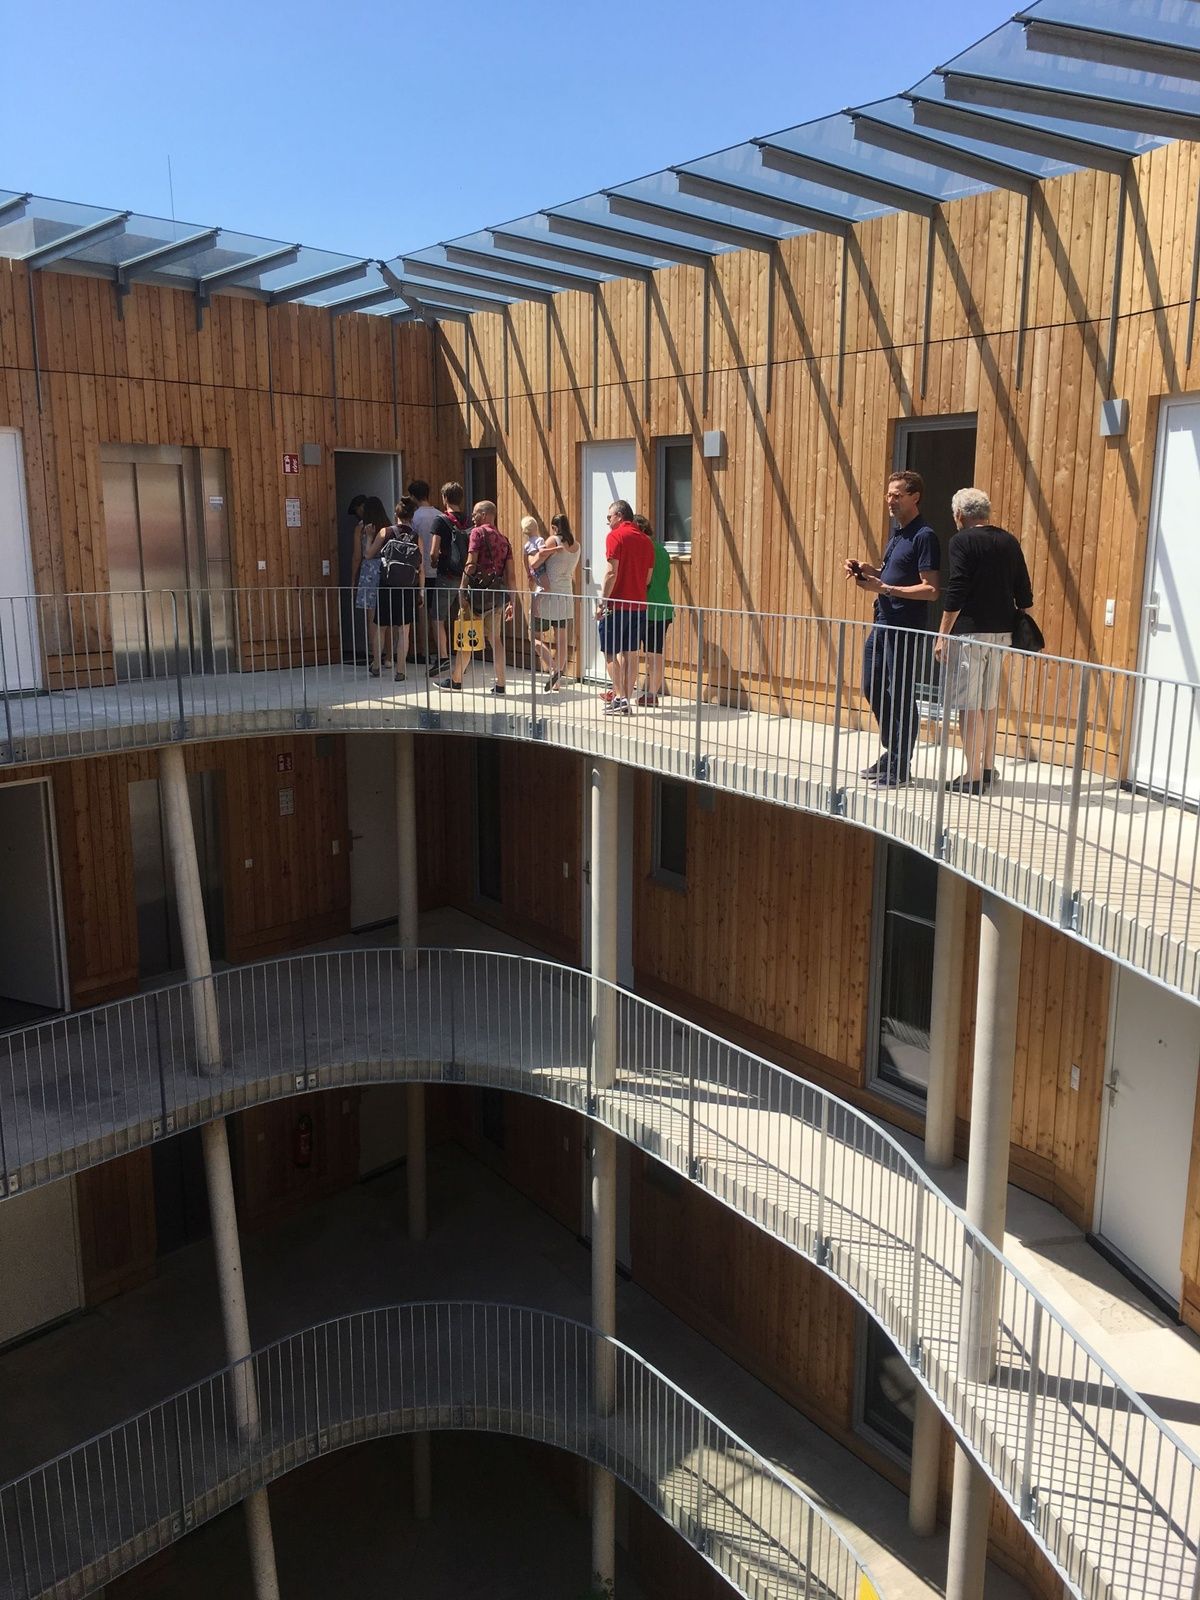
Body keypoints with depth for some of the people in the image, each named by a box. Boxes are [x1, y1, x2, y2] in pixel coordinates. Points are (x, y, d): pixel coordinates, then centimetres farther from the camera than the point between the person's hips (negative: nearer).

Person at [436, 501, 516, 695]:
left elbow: (471, 564, -13)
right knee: (495, 639, 8)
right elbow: (510, 575, 12)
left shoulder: (478, 532, -3)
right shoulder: (504, 540, 16)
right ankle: (500, 684, 5)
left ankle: (455, 680, 13)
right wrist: (511, 602, 13)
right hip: (498, 594, 6)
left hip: (479, 590, -6)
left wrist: (462, 591, -14)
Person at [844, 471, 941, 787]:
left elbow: (931, 589, -20)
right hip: (882, 622, 10)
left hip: (906, 629, -10)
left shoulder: (924, 536, -14)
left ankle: (900, 767, 8)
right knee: (873, 688, 16)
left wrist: (885, 589, -24)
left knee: (901, 696, -2)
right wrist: (868, 571, 6)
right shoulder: (897, 532, 14)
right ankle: (891, 751, 31)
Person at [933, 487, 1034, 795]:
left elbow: (956, 592, -14)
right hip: (1001, 631, 7)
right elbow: (1024, 593, 12)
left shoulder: (962, 541, -8)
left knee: (968, 705, -4)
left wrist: (943, 634, -11)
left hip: (969, 630, -7)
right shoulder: (1009, 541, 11)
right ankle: (988, 768, 25)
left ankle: (973, 777, -3)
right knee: (989, 702, 17)